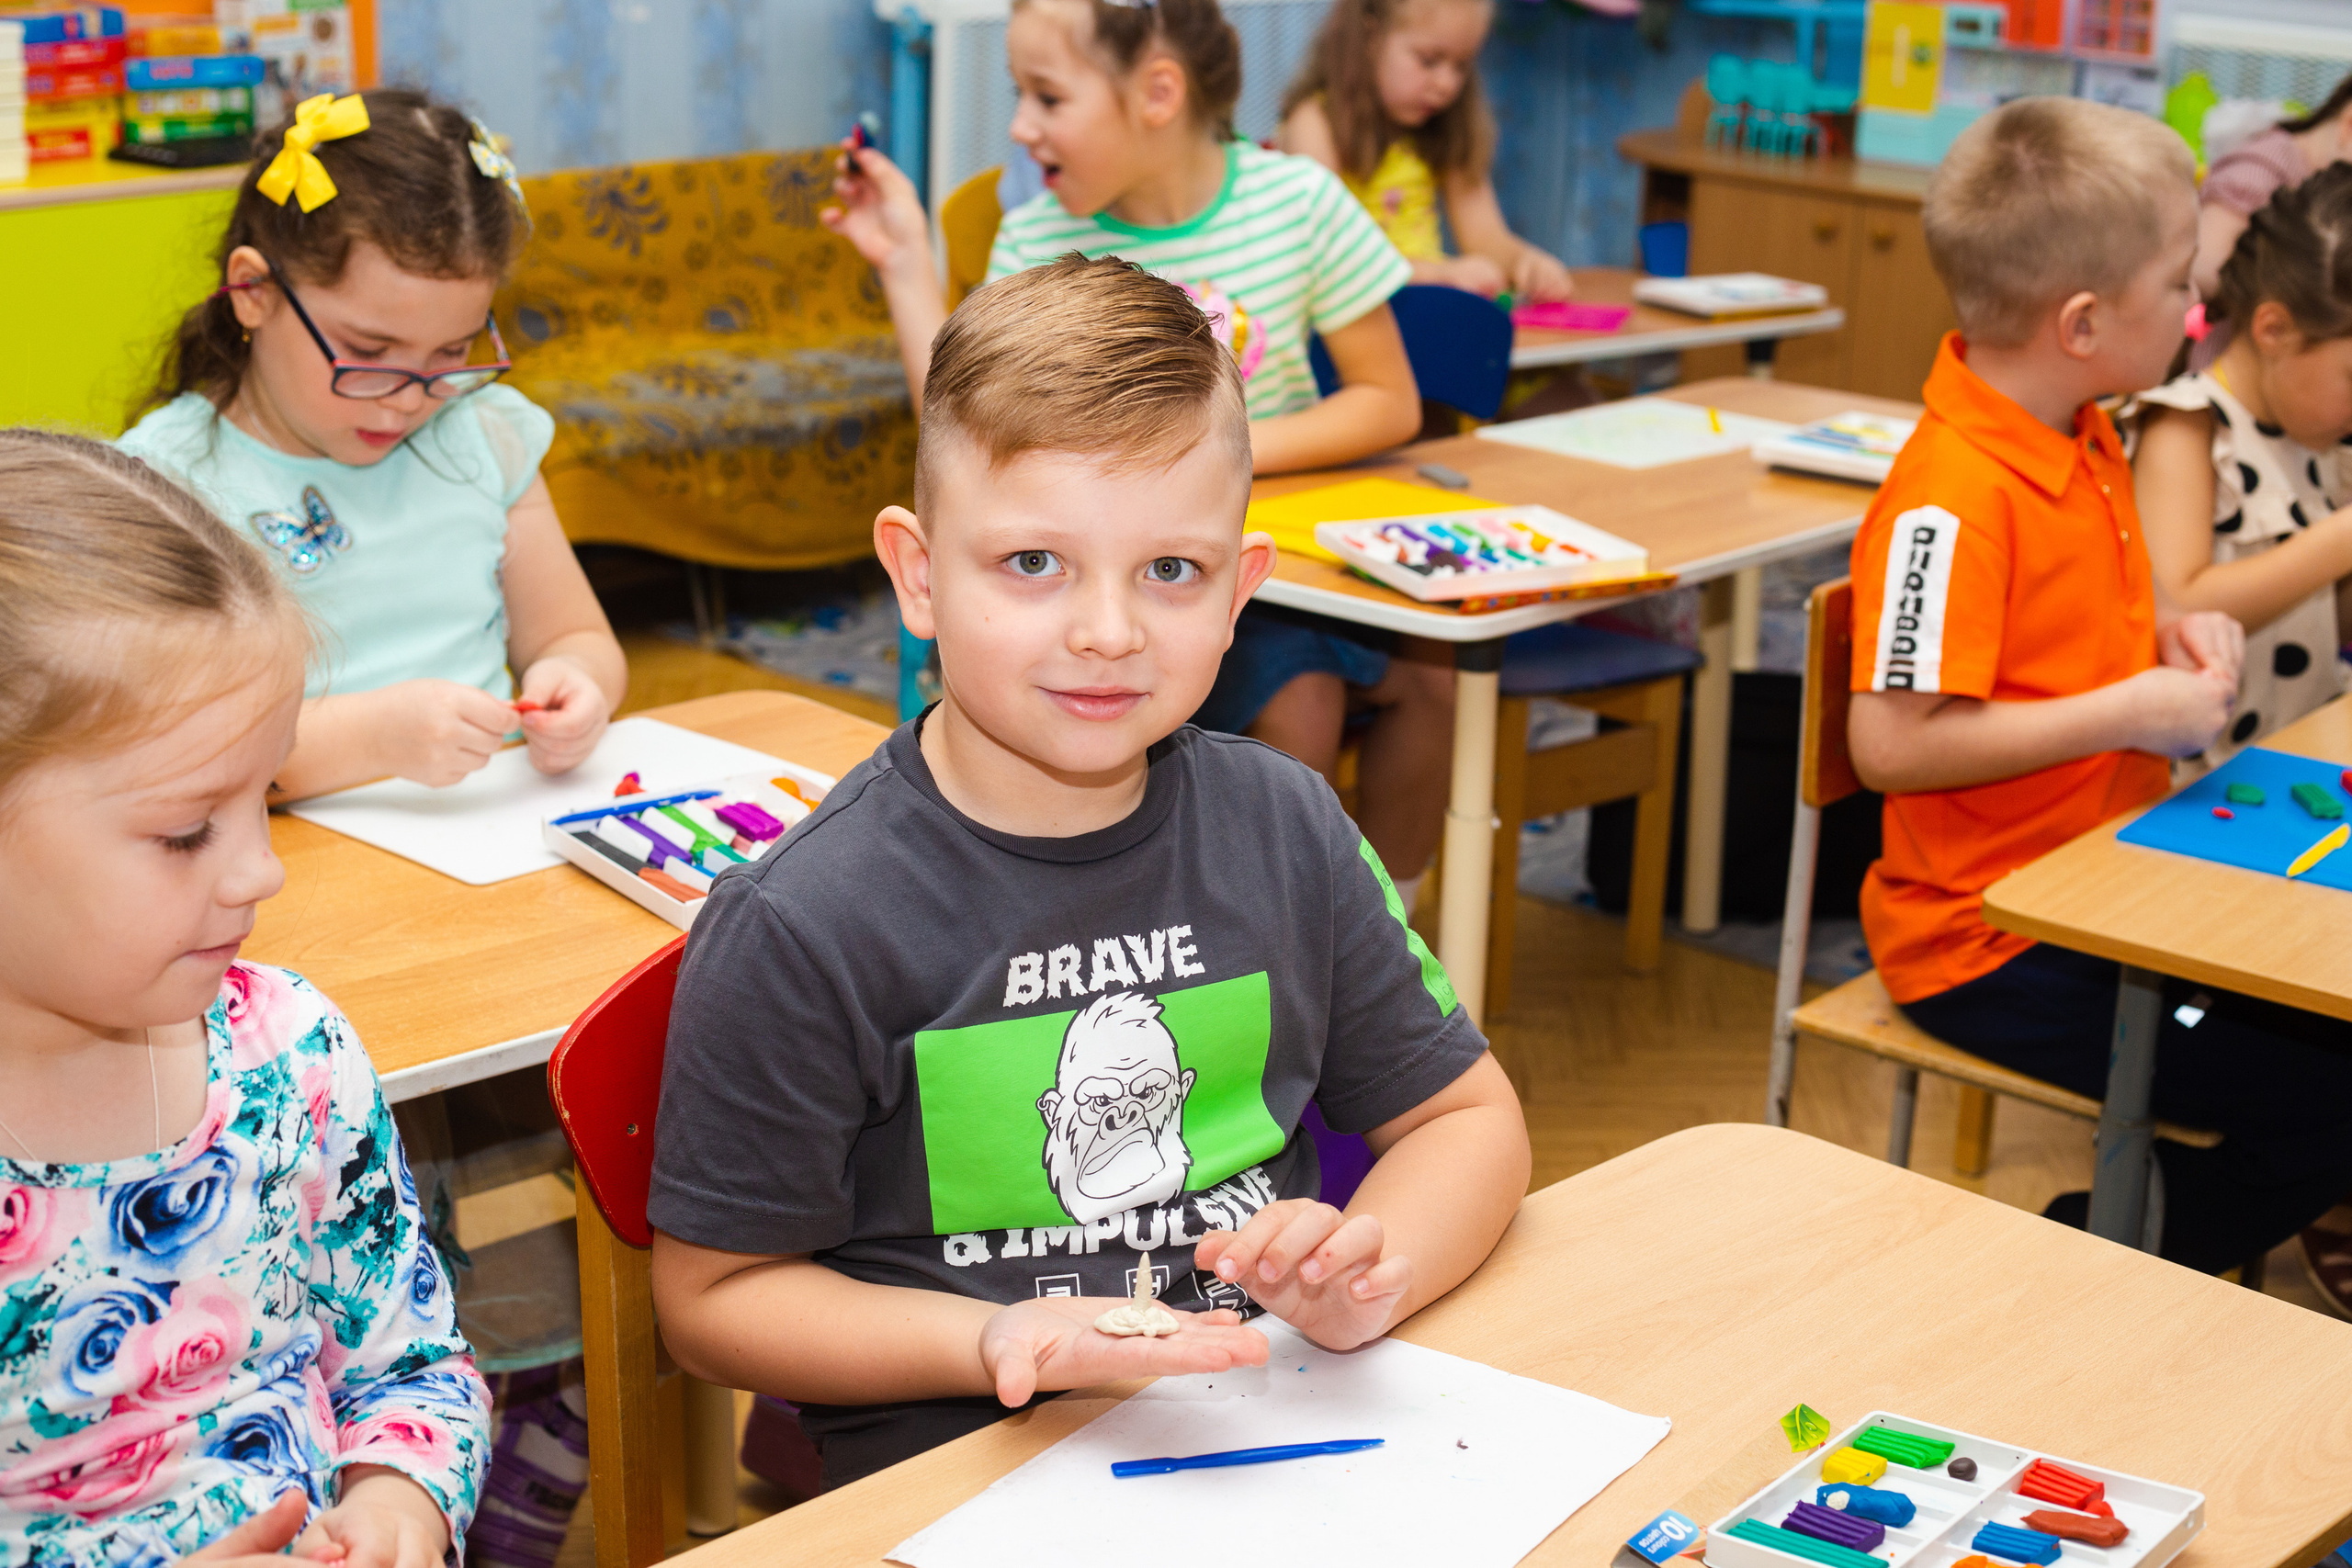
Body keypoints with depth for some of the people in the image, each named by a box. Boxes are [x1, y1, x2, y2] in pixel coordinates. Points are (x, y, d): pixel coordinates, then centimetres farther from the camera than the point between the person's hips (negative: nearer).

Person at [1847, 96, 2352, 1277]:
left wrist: (2174, 629, 4)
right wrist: (2128, 713, -22)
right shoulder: (1951, 503, -25)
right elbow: (1892, 742, -29)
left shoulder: (2085, 440, 6)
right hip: (1994, 947, -10)